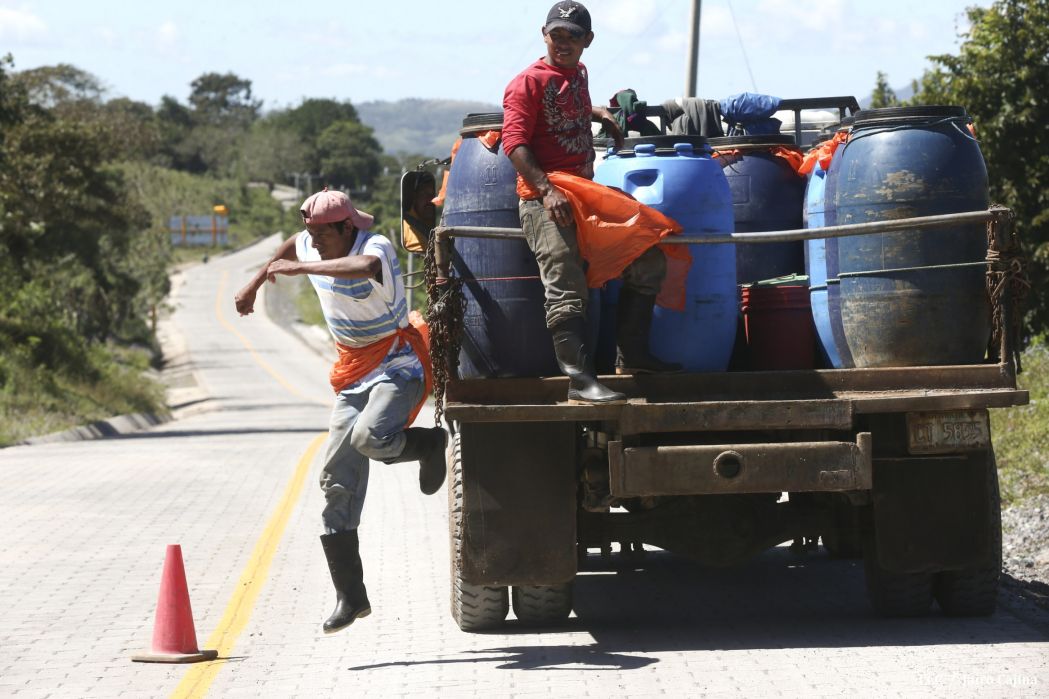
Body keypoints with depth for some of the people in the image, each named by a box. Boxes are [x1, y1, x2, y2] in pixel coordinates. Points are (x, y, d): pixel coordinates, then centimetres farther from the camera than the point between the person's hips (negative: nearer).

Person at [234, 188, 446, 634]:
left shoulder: (375, 247, -21)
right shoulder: (311, 250, 3)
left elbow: (365, 267, -47)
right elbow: (292, 247, 29)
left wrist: (300, 269, -42)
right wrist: (256, 283, 32)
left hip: (398, 365, -7)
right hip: (353, 373, 7)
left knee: (369, 437, -36)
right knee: (338, 481, -2)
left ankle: (429, 444, -1)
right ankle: (350, 595, 2)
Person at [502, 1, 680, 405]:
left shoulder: (578, 75, 17)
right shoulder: (529, 82, -6)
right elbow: (514, 143, -16)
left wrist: (598, 114, 27)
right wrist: (546, 189, -26)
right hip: (545, 201, -8)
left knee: (649, 261, 7)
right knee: (566, 292, -17)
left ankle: (631, 357, 11)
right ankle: (579, 381, -21)